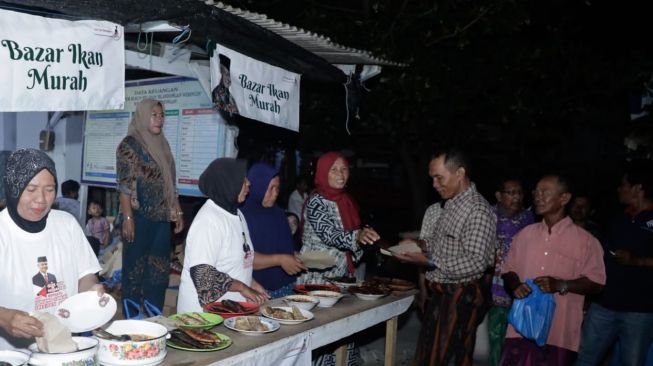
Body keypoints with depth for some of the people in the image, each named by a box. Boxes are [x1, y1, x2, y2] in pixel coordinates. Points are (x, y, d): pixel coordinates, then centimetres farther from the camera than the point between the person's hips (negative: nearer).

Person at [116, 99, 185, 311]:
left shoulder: (162, 145, 14)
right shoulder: (130, 145, -6)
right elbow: (124, 185, -12)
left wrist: (178, 212, 12)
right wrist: (127, 218, -18)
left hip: (162, 218, 7)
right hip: (140, 216, -7)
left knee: (160, 268, 11)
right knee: (135, 268, 2)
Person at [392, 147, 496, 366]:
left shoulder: (478, 211, -19)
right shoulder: (451, 204, 10)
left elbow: (476, 262, -25)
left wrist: (429, 262, -27)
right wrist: (421, 244, 5)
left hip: (461, 297, -9)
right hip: (441, 292, 9)